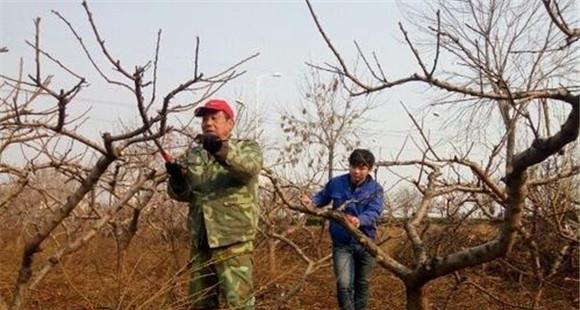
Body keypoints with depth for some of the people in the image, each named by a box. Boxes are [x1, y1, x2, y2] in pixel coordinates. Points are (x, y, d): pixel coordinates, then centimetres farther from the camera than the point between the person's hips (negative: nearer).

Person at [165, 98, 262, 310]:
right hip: (200, 240, 6)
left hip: (232, 240, -6)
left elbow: (249, 165, -21)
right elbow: (182, 194, 11)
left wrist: (220, 148, -38)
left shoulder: (246, 148, 3)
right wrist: (177, 179, -11)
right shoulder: (193, 155, 18)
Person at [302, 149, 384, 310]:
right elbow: (322, 197, 14)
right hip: (342, 244, -1)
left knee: (362, 285, 16)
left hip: (365, 243, 1)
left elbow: (373, 212, -22)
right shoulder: (336, 183, -3)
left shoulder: (375, 189, -7)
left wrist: (359, 221, -43)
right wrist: (311, 201, -9)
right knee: (344, 285, -14)